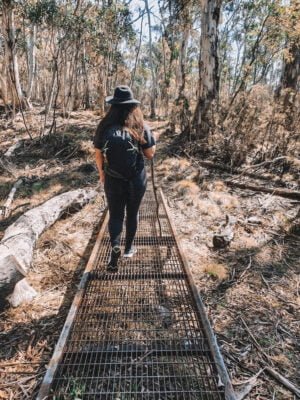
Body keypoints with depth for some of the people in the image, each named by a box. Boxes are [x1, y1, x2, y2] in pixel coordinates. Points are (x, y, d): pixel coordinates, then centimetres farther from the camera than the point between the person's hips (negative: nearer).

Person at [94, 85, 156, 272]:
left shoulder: (105, 127, -7)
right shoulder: (141, 127, -10)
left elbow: (98, 154, 0)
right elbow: (150, 154, -3)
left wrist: (101, 173, 16)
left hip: (113, 179, 0)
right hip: (136, 179, 0)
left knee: (115, 215, 15)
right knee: (132, 213, 19)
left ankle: (115, 247, -7)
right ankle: (128, 248, 34)